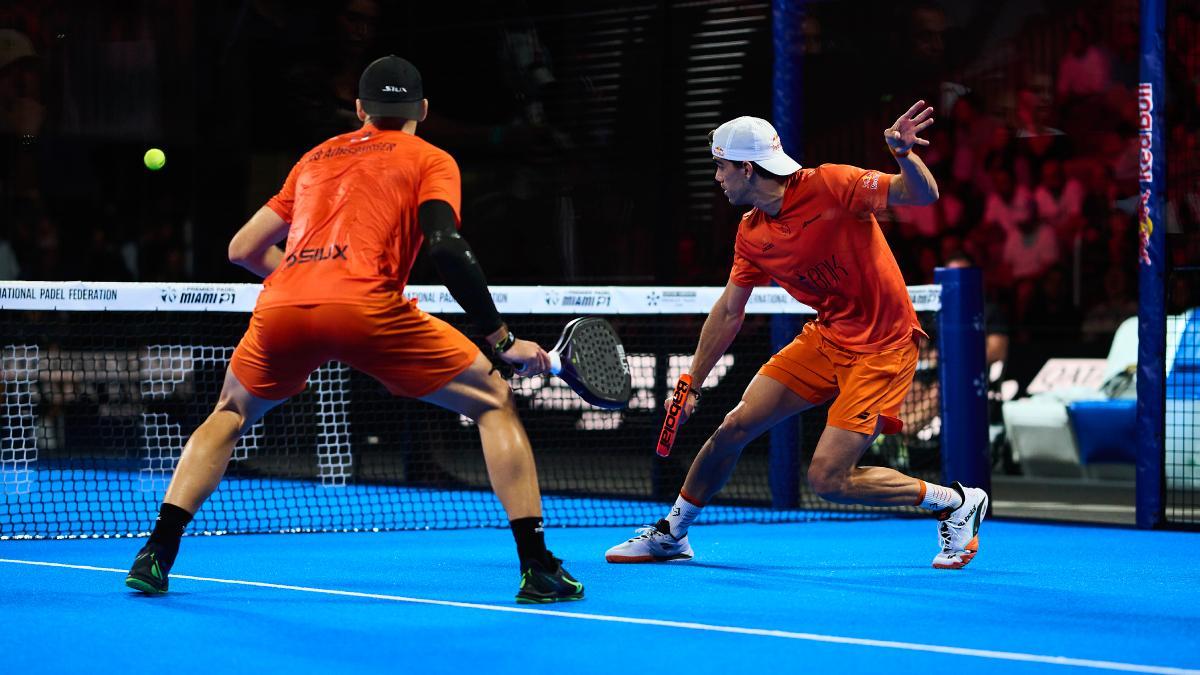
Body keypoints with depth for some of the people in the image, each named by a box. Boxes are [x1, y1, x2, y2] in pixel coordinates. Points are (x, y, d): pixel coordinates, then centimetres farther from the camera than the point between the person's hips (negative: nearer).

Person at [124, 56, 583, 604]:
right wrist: (503, 341, 3)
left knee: (231, 414, 32)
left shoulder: (315, 159, 31)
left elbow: (243, 248, 31)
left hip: (281, 310, 4)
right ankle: (537, 569, 2)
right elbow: (445, 247, -1)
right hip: (367, 310, -4)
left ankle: (156, 555, 15)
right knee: (494, 402, 13)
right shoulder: (431, 161, 18)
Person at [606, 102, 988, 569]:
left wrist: (904, 154, -44)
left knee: (827, 480, -13)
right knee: (734, 426, 2)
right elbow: (729, 311, 12)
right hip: (826, 337, 7)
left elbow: (923, 195, -22)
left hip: (882, 349, -7)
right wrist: (691, 384, 12)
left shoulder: (829, 186, -19)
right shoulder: (751, 234, 2)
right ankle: (671, 534, 23)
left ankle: (957, 502, 5)